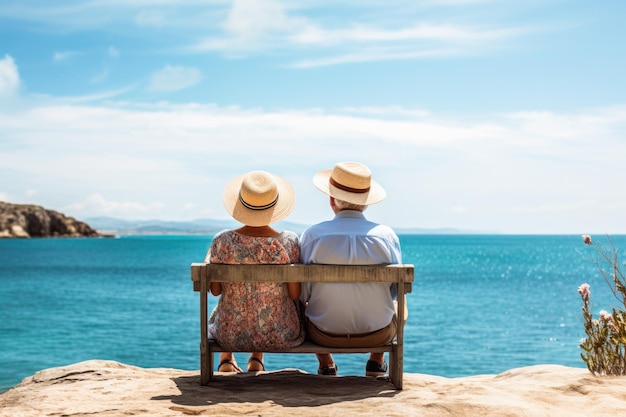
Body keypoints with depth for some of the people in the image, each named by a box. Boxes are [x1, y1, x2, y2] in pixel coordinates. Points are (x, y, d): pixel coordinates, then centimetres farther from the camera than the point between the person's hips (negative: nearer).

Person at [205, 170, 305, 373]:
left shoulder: (222, 241, -18)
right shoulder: (289, 242, -19)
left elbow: (215, 290, -7)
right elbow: (295, 294, -11)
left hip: (231, 334, 1)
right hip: (280, 335, 0)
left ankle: (226, 360, 49)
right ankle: (256, 360, 44)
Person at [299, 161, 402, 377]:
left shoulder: (312, 235, -16)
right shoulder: (387, 235, -13)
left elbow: (302, 292, -8)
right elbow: (396, 288, -2)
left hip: (324, 334, 0)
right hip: (378, 334, 1)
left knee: (300, 306, 35)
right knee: (399, 306, 35)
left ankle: (326, 364, 41)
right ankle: (376, 361, 38)